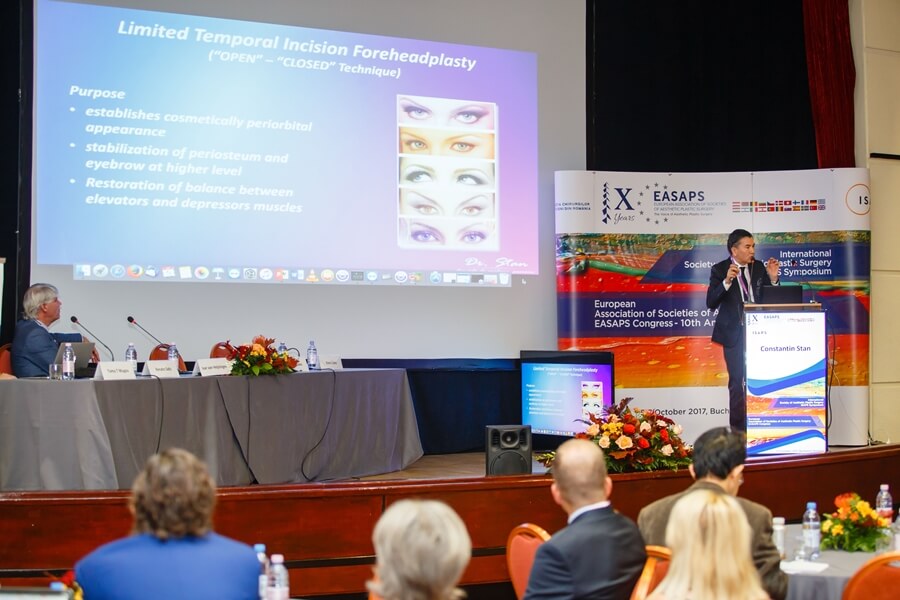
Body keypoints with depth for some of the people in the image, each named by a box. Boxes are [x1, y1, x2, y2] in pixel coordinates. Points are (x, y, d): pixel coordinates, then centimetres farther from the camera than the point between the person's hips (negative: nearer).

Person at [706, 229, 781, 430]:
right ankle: (738, 429, 14)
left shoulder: (759, 267, 2)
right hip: (734, 333, -3)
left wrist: (772, 278, -11)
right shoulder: (720, 270, -7)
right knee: (737, 382, 5)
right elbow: (711, 302, -15)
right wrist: (726, 281, -28)